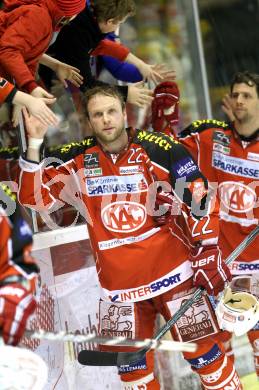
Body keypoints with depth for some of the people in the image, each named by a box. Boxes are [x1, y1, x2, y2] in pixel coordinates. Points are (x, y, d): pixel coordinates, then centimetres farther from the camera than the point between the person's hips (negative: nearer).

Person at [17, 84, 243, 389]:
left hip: (173, 273, -3)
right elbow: (35, 197, -4)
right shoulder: (76, 160, 0)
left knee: (203, 353, 1)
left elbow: (199, 200, -6)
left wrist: (207, 252, -6)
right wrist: (35, 143, -14)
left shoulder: (160, 150, -10)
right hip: (118, 284, 3)